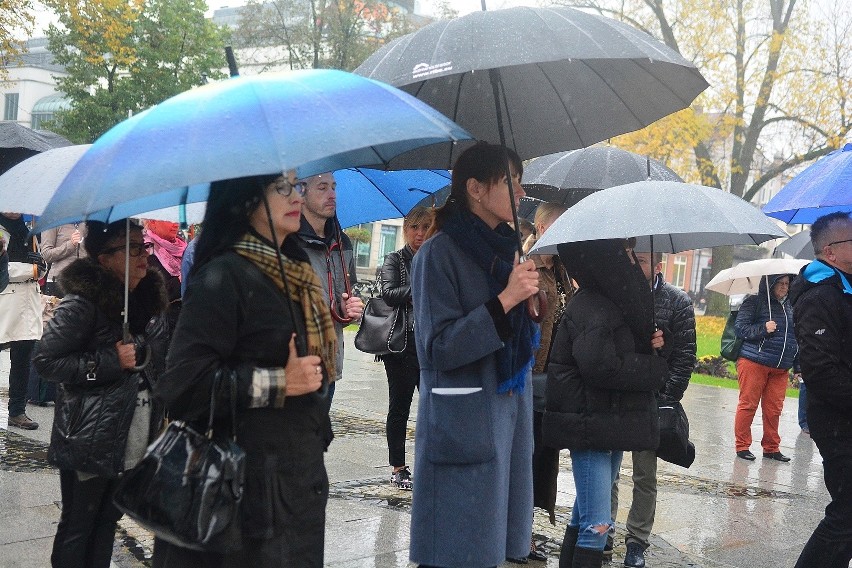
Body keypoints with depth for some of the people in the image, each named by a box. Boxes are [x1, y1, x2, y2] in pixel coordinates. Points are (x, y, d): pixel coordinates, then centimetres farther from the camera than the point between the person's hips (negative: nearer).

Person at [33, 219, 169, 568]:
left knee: (108, 518, 17)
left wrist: (161, 412, 16)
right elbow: (45, 359, -17)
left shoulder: (149, 297, 6)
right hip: (90, 438, -7)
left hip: (134, 439, 7)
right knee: (77, 525, 5)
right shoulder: (81, 303, -16)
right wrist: (109, 362, -21)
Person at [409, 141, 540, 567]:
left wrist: (530, 302, -1)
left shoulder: (506, 248, 11)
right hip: (463, 421, -7)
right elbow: (440, 348, -15)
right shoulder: (440, 253, -10)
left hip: (510, 411, 7)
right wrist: (506, 299, -19)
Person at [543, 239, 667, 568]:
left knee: (585, 516, 17)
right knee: (597, 524, -9)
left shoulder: (616, 302, 13)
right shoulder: (591, 309, -17)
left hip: (613, 426, 10)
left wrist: (650, 345, 2)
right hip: (591, 426, -10)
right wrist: (655, 367, -13)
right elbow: (601, 367, -26)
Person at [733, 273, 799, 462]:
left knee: (774, 408, 7)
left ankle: (771, 447, 19)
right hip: (753, 362, -5)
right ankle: (742, 445, 8)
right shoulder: (754, 302, -2)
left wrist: (798, 364, 17)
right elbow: (740, 327, -7)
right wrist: (763, 329, -20)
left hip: (781, 368, 6)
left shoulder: (790, 306, 17)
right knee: (748, 404, -1)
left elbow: (796, 336, 22)